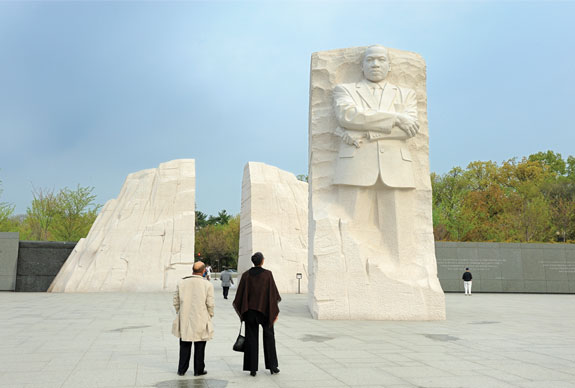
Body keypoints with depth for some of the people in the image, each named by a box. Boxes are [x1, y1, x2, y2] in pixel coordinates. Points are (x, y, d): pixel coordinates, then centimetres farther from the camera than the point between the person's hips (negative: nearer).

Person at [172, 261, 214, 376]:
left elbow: (176, 302, 3)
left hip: (184, 320, 3)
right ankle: (198, 370, 18)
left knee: (185, 345, 15)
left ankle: (182, 369, 22)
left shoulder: (181, 283, -3)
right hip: (200, 321, -3)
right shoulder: (207, 285, -10)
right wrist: (209, 317, 8)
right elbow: (210, 304, -8)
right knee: (199, 346, 10)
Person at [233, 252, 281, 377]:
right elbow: (273, 293, -9)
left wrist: (242, 310, 11)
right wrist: (275, 311, -1)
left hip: (250, 310, 2)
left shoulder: (246, 275, -2)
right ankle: (272, 366, 16)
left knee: (251, 338, 8)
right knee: (269, 337, 14)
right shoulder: (267, 274, -9)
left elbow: (240, 294, 0)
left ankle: (252, 368, 7)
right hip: (265, 310, -2)